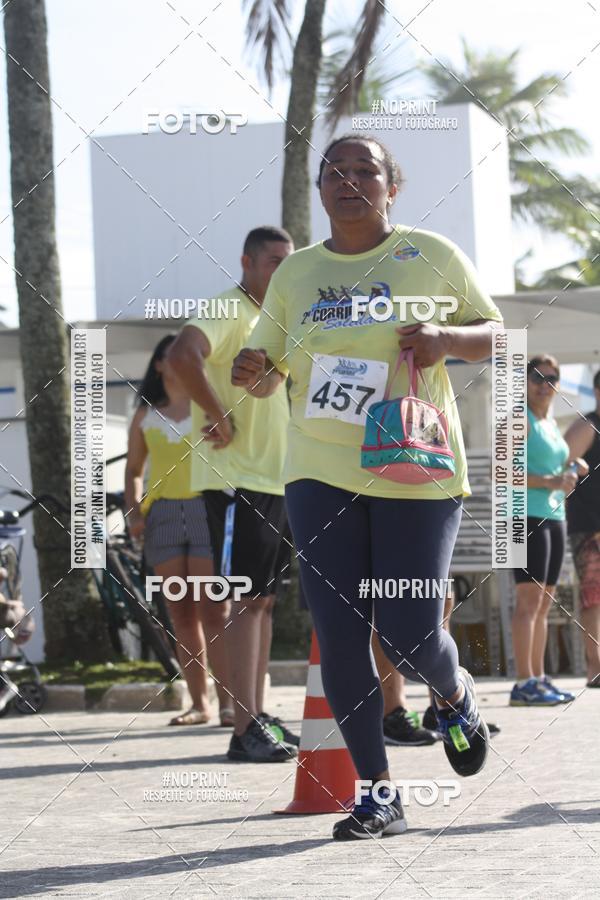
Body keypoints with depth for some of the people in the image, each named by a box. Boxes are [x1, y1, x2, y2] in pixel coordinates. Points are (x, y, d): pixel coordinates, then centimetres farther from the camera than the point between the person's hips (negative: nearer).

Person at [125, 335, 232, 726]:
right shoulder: (146, 416, 14)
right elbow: (133, 470, 20)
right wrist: (134, 511, 3)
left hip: (207, 507, -3)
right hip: (163, 513, 3)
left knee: (213, 611, -11)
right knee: (182, 614, 2)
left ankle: (227, 701, -14)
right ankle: (199, 702, 6)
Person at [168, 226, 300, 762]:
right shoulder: (229, 311, -11)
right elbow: (184, 355, -31)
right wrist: (219, 418, -23)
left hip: (274, 480, 10)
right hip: (237, 480, -9)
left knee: (264, 599, 11)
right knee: (246, 599, -11)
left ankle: (260, 716, 17)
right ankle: (246, 730, -12)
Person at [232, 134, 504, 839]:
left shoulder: (431, 255, 3)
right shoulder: (294, 272, 11)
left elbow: (494, 332, 9)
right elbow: (266, 372, 17)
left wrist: (446, 338, -13)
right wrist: (253, 374, -8)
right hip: (320, 470, 3)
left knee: (409, 635, -6)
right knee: (339, 637, -5)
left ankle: (454, 693, 31)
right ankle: (378, 796, 4)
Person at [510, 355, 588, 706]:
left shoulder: (552, 423, 18)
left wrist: (575, 467, 8)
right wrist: (550, 482, -21)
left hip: (554, 516, 9)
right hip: (527, 515, -9)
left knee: (545, 603, 9)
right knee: (530, 598, -14)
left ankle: (539, 679, 12)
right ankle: (524, 684, -19)